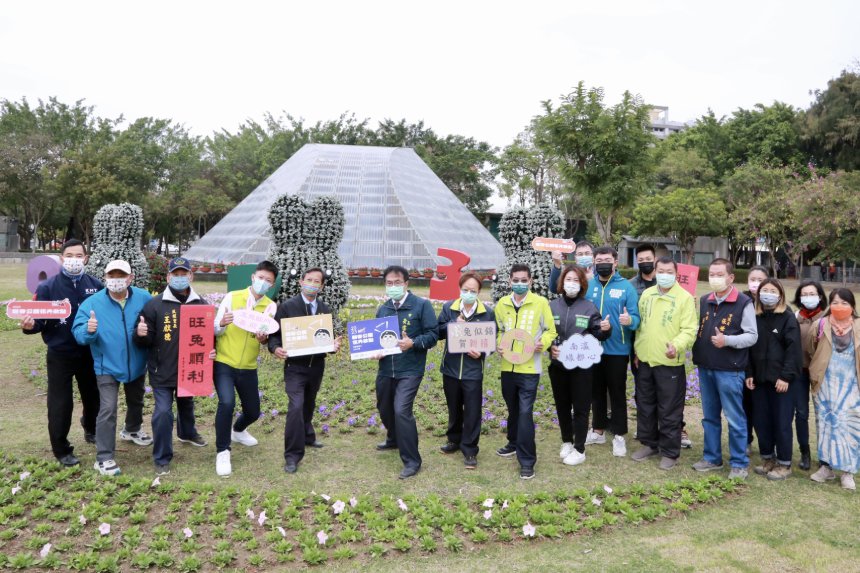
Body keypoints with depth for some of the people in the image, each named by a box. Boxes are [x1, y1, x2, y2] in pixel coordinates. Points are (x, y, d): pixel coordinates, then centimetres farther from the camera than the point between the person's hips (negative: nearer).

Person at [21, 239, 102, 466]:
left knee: (93, 396, 19)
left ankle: (91, 431, 45)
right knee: (60, 404, 3)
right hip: (60, 355, -2)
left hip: (90, 353, 3)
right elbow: (40, 321, -8)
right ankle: (62, 450, 19)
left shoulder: (96, 286, -2)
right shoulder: (47, 287, -8)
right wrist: (30, 325, -29)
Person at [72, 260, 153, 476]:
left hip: (137, 364, 4)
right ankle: (104, 458, -4)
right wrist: (89, 331, -38)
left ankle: (132, 430, 54)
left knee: (136, 402, 25)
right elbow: (78, 333, -14)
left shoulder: (144, 298, -8)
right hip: (107, 366, -3)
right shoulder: (92, 303, -12)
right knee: (108, 409, -12)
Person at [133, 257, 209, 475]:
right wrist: (141, 334, -31)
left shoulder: (201, 304, 0)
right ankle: (162, 458, 8)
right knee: (163, 411, -7)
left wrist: (210, 351, -8)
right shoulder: (154, 304, -9)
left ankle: (187, 433, 54)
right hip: (162, 371, -4)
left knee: (187, 404, 26)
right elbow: (146, 341, -8)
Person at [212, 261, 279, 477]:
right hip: (224, 363, -3)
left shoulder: (271, 306, 1)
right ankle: (222, 452, -8)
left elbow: (269, 336, -2)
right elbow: (214, 330, -4)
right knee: (227, 403, -26)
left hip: (248, 368, 3)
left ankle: (238, 431, 50)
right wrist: (222, 324, -27)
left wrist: (264, 338, -26)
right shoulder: (232, 297, -6)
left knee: (253, 412, 14)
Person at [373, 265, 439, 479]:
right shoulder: (382, 309, 10)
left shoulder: (422, 305, -7)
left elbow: (433, 334, -9)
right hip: (385, 369, 6)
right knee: (384, 408, 19)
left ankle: (412, 461, -5)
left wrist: (413, 343, -24)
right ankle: (394, 439, 49)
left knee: (402, 410, -17)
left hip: (410, 370, -6)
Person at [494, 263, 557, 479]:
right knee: (513, 409, 20)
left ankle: (527, 460, 1)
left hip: (529, 367, -4)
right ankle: (514, 443, 42)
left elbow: (550, 330, 2)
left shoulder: (540, 302, -6)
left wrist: (542, 343, -17)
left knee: (525, 412, -8)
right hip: (508, 366, 4)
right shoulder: (502, 303, 4)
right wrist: (498, 345, -1)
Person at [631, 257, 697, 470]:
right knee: (645, 405, 16)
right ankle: (649, 444, 32)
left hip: (670, 363, -6)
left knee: (669, 411, 3)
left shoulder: (685, 297, -9)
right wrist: (638, 349, 11)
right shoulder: (646, 294, 8)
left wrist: (676, 346, -31)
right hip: (645, 361, 6)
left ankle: (670, 452, 16)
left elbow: (689, 330, -15)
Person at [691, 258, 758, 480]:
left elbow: (752, 336, -8)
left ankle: (739, 463, 14)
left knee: (735, 419, 2)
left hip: (729, 371, -6)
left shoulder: (743, 303, -7)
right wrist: (695, 347, 0)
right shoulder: (704, 301, 10)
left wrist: (727, 340, -22)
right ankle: (712, 457, 26)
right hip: (705, 368, 6)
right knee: (709, 416, 14)